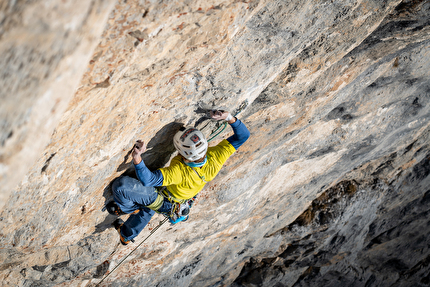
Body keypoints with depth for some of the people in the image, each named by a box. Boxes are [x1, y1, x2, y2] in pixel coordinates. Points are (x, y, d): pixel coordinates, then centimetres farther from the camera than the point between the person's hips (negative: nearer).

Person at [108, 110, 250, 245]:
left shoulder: (178, 170, -44)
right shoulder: (215, 157, -30)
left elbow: (147, 180, -49)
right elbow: (243, 135, -25)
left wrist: (137, 157, -61)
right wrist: (229, 118, -37)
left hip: (161, 201, -7)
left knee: (120, 185, -12)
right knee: (147, 210, 34)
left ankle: (132, 207, 19)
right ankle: (126, 235, 56)